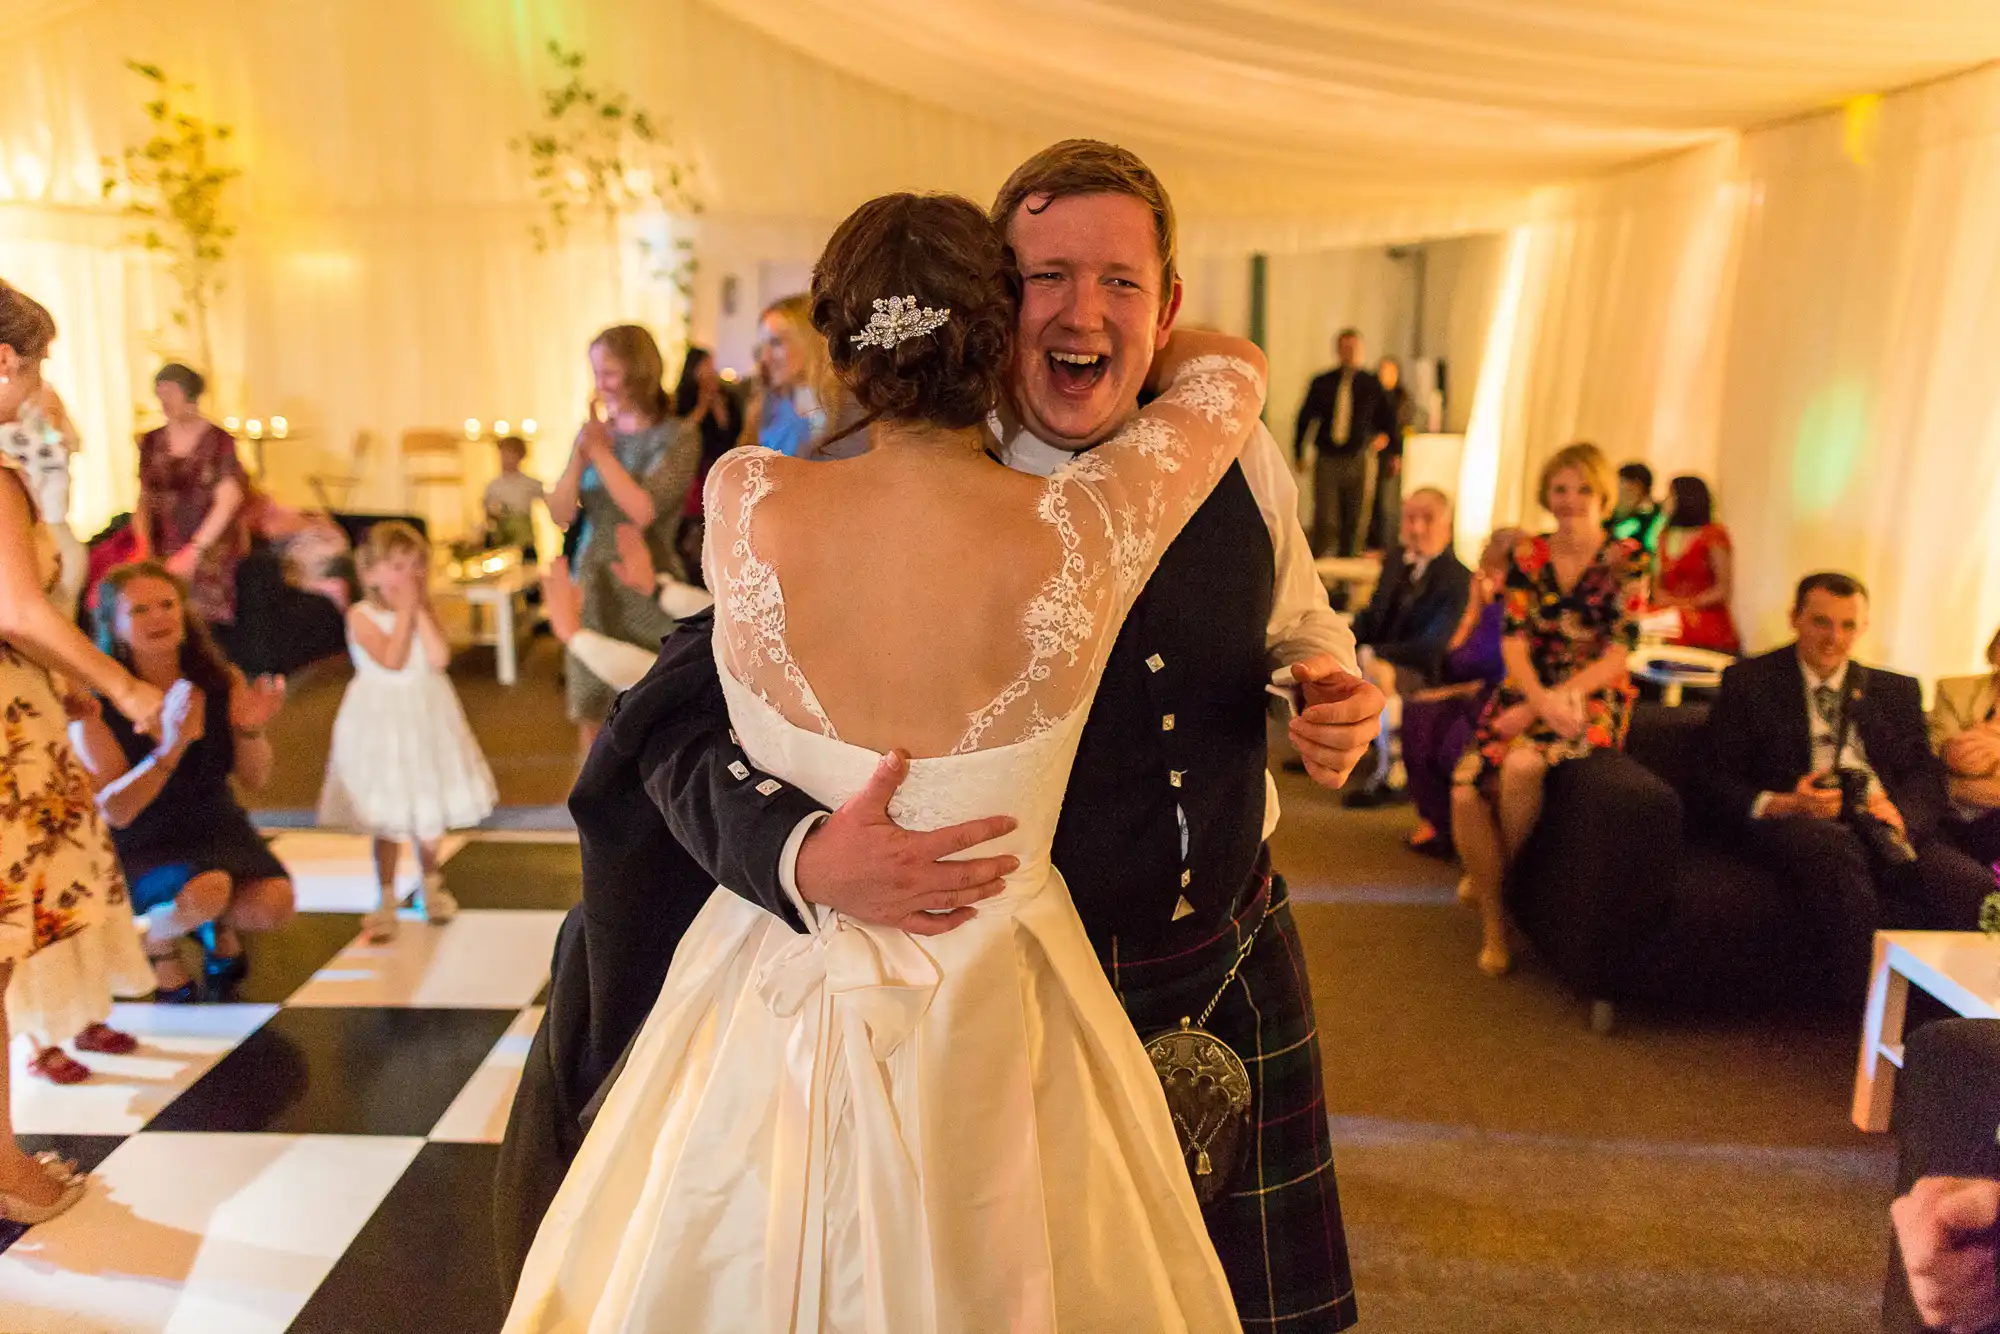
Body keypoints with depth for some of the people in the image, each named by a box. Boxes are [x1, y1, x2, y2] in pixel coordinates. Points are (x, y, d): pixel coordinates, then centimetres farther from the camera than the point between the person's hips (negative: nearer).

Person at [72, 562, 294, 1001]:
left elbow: (255, 780, -1)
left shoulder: (222, 681, -6)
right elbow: (114, 811, -20)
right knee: (206, 891, -34)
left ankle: (220, 926, 16)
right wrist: (170, 747, -35)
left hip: (216, 828, 4)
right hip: (141, 847, -3)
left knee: (275, 903, -23)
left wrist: (250, 729, -23)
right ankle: (156, 939, 4)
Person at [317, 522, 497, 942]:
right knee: (387, 819, 3)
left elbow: (439, 658, -16)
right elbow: (392, 660, -26)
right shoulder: (362, 615, -12)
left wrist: (420, 608, -16)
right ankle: (386, 901, 19)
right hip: (382, 717, -4)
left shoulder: (423, 611, 0)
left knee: (429, 813, 16)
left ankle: (431, 886, 36)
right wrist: (404, 610, -21)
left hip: (425, 715, 4)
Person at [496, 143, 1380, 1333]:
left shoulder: (1241, 462, -5)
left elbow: (1302, 625, 14)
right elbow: (677, 712, -20)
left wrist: (1346, 698, -8)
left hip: (1239, 963, 4)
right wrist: (805, 855, -38)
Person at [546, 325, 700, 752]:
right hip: (592, 589, 5)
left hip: (646, 594, -5)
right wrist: (579, 456, -13)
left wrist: (600, 451, -16)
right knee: (591, 720, 13)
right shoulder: (595, 431, 7)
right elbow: (561, 514, 1)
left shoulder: (677, 438, -8)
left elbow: (642, 510, -20)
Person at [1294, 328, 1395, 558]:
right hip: (1327, 460, -1)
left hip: (1358, 460, 2)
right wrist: (1299, 453, 6)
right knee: (1325, 519, -8)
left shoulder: (1371, 385, 5)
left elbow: (1388, 417, 16)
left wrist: (1384, 435, -2)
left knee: (1354, 520, 6)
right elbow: (1304, 418, 8)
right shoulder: (1321, 383, 3)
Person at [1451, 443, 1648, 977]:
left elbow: (1618, 654, -8)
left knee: (1521, 765, -33)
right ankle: (1493, 920, -4)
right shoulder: (1527, 557, 7)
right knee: (1467, 786, -23)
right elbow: (1513, 640, 0)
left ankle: (1496, 875, -3)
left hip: (1592, 699, -3)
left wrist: (1545, 703, -17)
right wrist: (1541, 699, -19)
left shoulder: (1627, 560, -2)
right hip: (1527, 692, 3)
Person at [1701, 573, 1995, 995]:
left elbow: (1928, 775, 13)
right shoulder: (1748, 682, 12)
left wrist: (1900, 810, -11)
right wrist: (1785, 804, -15)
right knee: (1833, 845, -40)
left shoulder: (1897, 691, 24)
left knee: (1977, 890, -27)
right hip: (1795, 820, -3)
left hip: (1882, 821, 4)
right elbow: (1720, 781, 5)